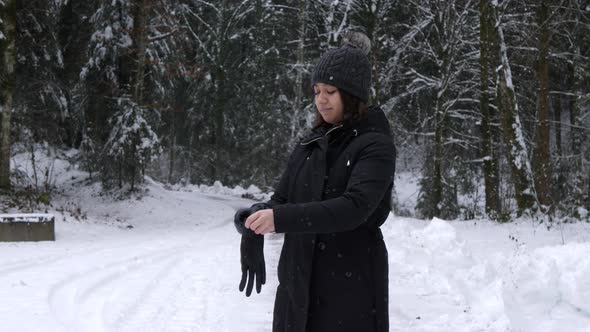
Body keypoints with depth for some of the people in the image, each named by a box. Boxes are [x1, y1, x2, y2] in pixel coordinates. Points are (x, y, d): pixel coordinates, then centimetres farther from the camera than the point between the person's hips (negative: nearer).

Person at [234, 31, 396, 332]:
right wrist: (255, 219, -16)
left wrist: (281, 218, -32)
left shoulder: (375, 145, -9)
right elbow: (281, 199, 8)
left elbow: (354, 207, -23)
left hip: (351, 286, -5)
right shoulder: (310, 144, 11)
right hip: (298, 284, 6)